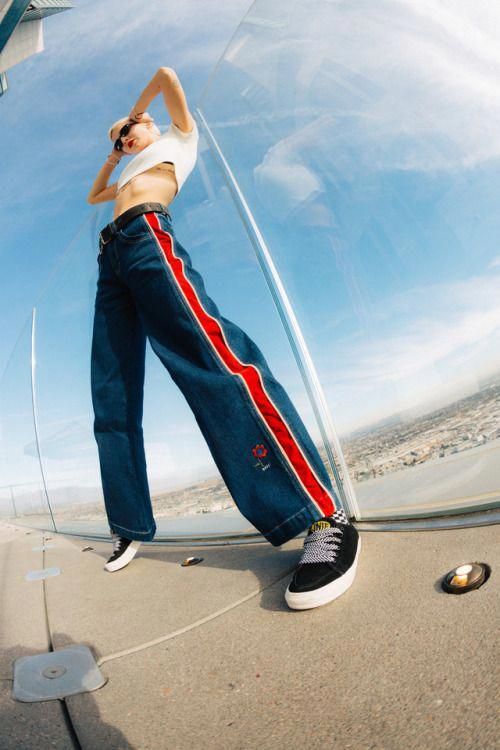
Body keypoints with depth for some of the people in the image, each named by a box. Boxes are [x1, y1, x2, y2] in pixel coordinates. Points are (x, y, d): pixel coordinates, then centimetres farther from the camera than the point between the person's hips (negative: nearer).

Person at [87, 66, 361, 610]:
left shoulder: (177, 139, 28)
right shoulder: (128, 174, 44)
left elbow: (167, 75, 25)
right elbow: (93, 195, 56)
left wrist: (136, 111, 40)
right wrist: (112, 156, 50)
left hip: (146, 234, -9)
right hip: (111, 257, 9)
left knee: (212, 354, -32)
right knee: (112, 401, -4)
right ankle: (128, 527, 2)